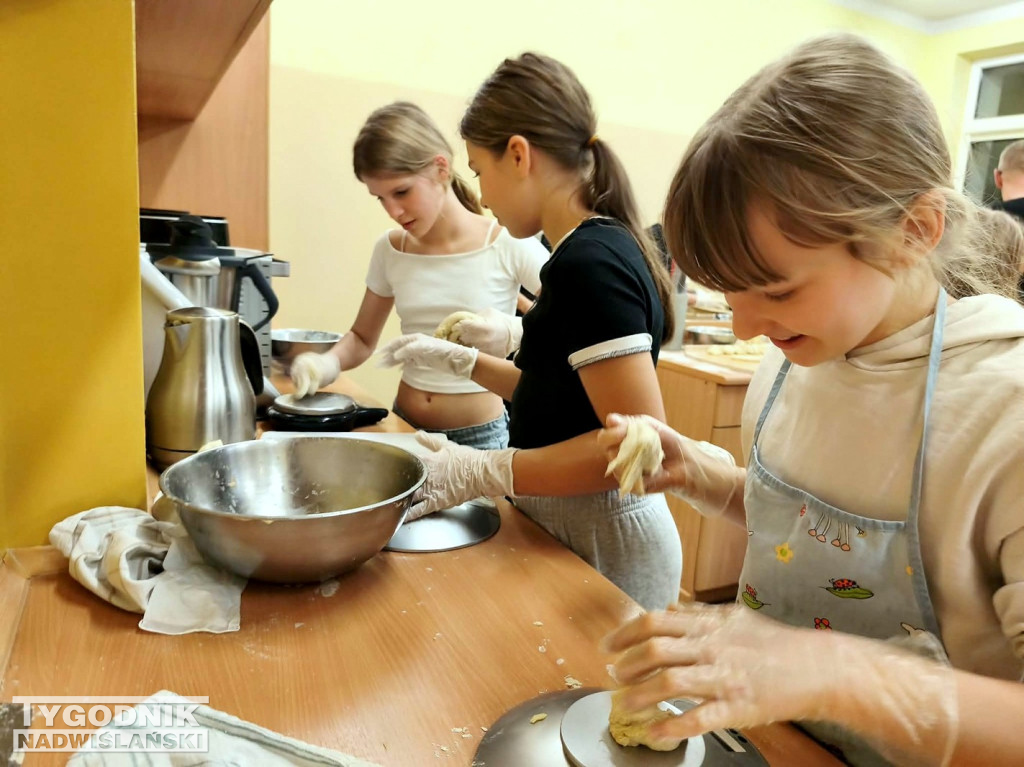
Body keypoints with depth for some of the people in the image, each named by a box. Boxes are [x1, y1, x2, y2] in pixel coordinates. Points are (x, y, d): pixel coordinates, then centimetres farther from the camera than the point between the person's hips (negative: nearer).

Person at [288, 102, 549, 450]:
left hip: (478, 436, -3)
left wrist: (510, 331, -28)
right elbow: (362, 338, 12)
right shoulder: (389, 250, 1)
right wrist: (328, 363, -9)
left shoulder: (507, 245, -12)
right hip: (404, 427, 3)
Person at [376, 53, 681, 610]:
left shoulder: (590, 262, -22)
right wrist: (462, 361, 11)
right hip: (569, 532, 9)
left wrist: (479, 474, -24)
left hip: (606, 553, -9)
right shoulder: (594, 249, 7)